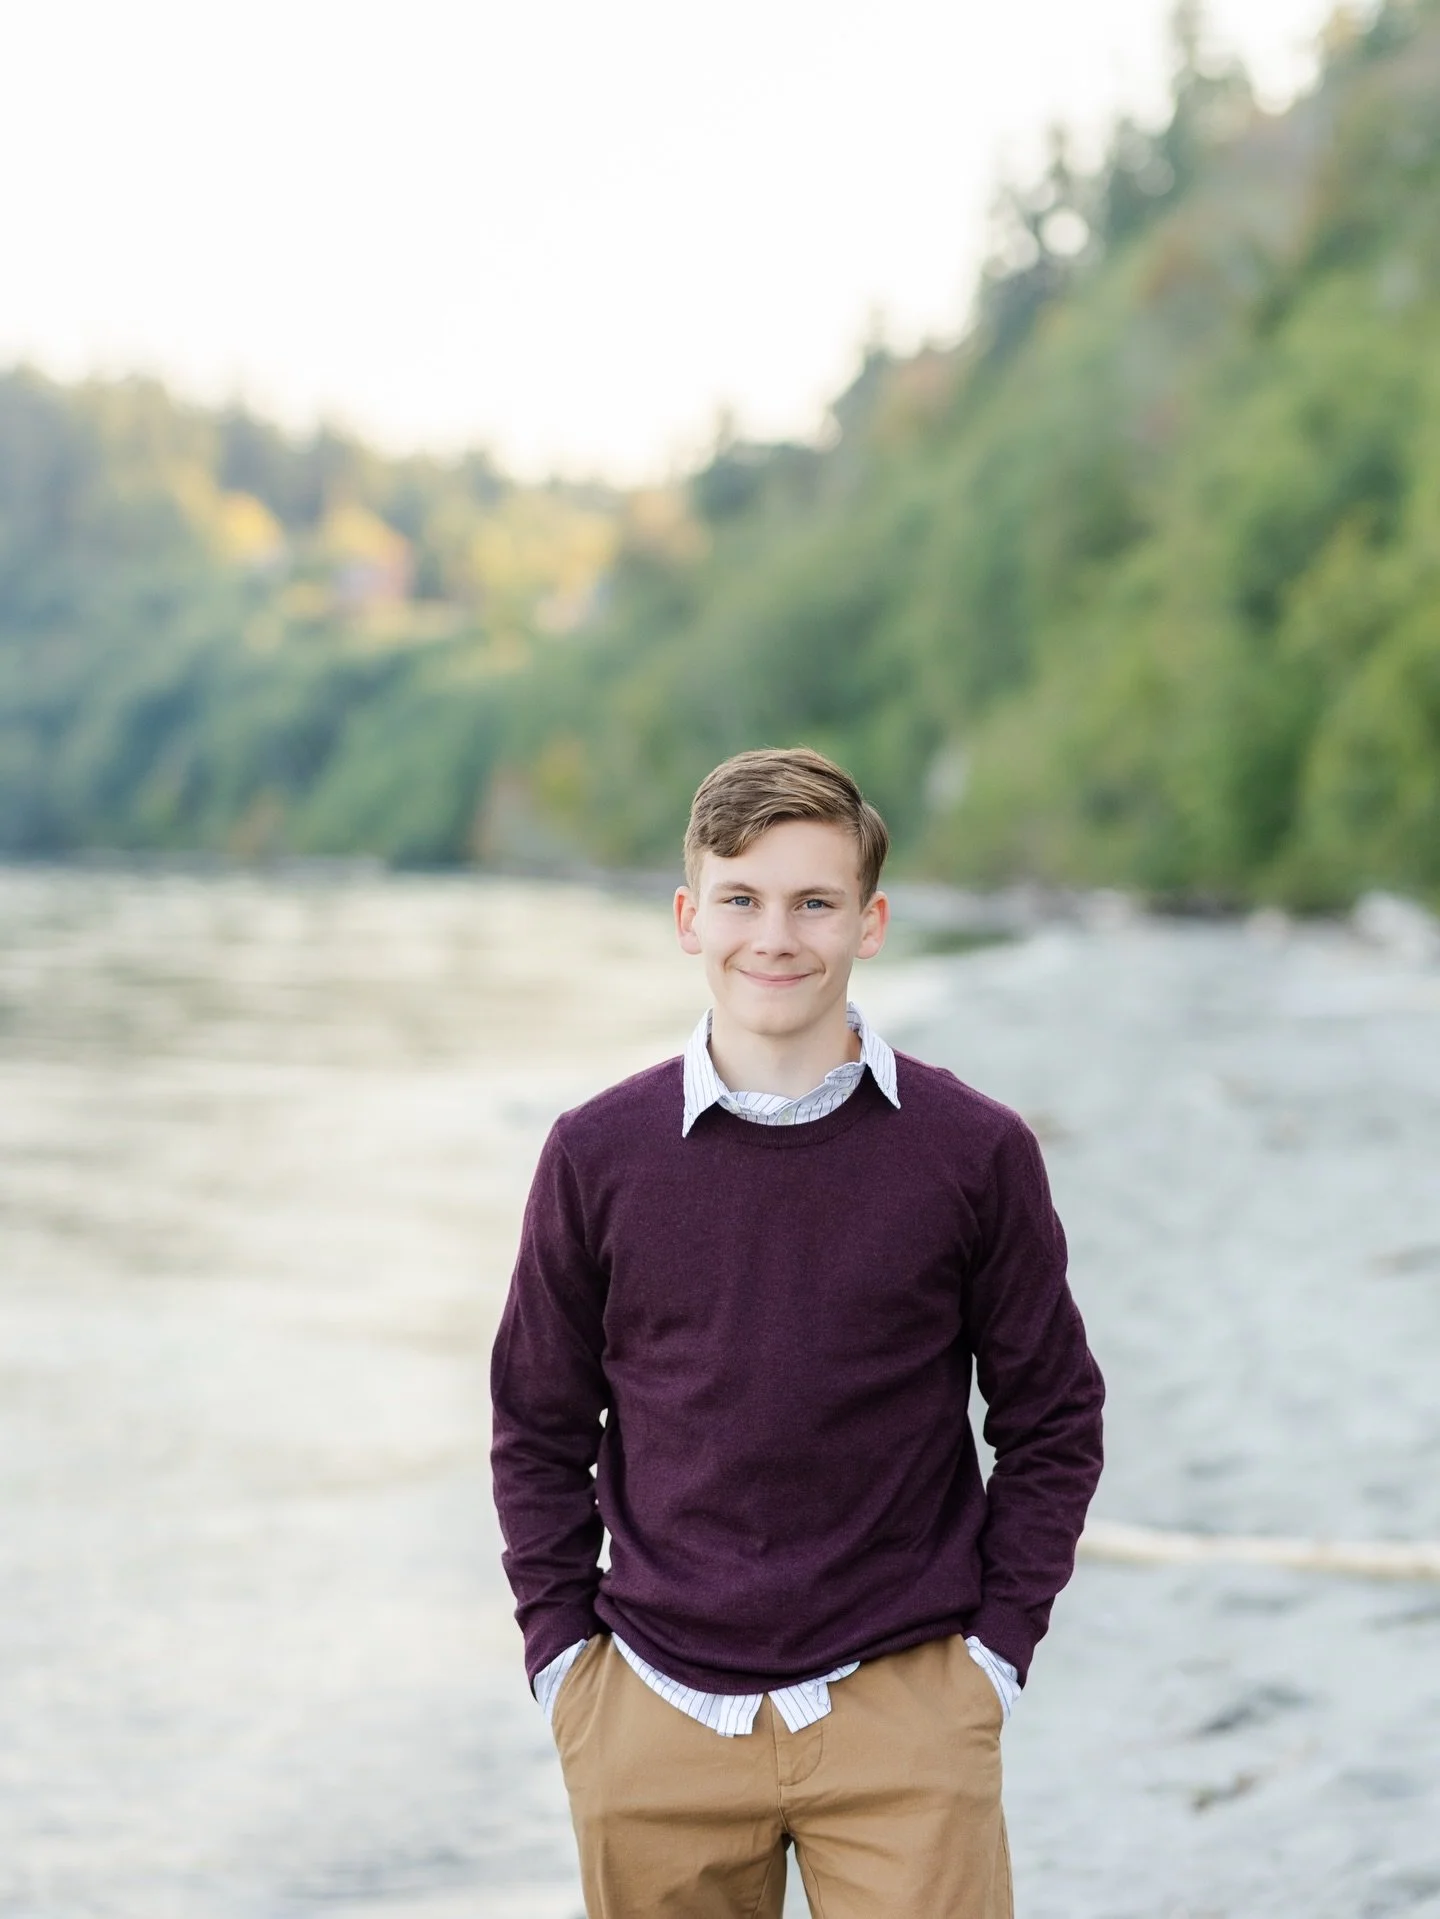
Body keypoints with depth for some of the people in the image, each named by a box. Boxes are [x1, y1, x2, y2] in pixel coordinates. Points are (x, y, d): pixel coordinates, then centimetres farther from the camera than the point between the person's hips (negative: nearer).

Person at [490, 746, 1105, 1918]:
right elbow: (541, 1427, 9)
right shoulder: (599, 1154, 0)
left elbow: (1054, 1419, 5)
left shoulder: (975, 1153, -2)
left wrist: (998, 1649, 0)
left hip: (903, 1709, -1)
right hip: (654, 1723, 2)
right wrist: (561, 1655, 3)